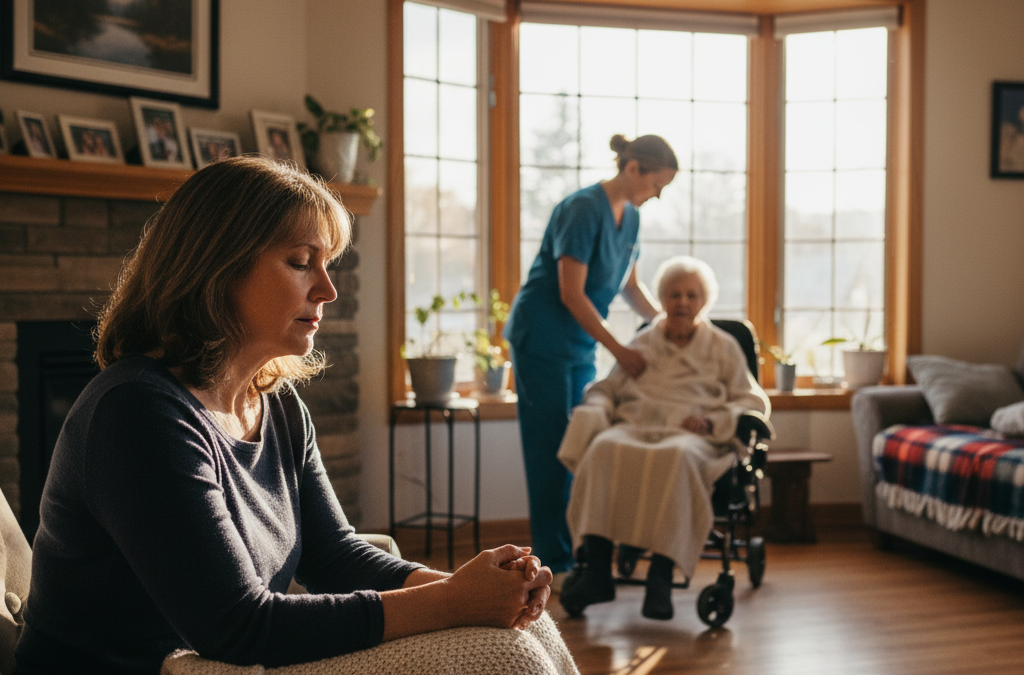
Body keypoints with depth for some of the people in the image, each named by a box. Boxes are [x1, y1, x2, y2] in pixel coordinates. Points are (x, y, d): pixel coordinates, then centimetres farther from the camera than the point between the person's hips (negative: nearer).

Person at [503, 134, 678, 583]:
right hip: (542, 339, -8)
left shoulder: (630, 217, 7)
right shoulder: (583, 209, -18)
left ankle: (575, 553, 16)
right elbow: (571, 294, -21)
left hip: (580, 345, 8)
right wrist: (620, 351, -20)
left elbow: (630, 285, 18)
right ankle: (553, 563, 1)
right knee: (551, 449, -5)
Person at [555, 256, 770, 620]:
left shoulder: (723, 347, 21)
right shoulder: (642, 343, 28)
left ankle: (661, 575, -41)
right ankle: (596, 570, -40)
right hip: (635, 426, 2)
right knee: (603, 449, -35)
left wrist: (711, 421, -5)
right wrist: (596, 411, 0)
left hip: (691, 436, -2)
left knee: (676, 457, -41)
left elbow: (755, 401, 14)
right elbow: (605, 388, 25)